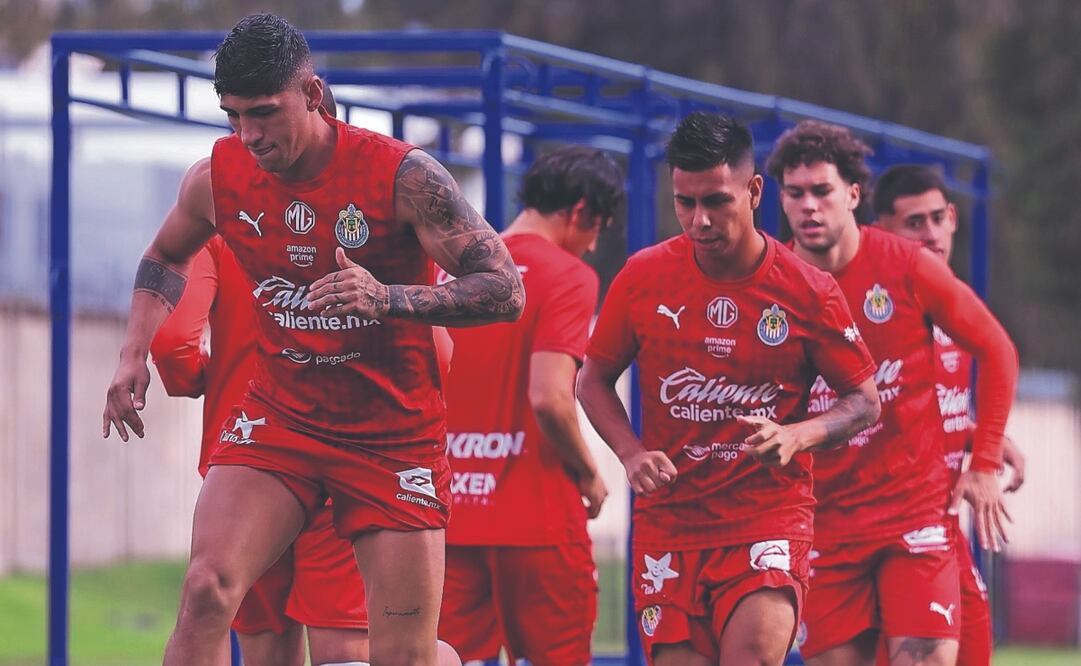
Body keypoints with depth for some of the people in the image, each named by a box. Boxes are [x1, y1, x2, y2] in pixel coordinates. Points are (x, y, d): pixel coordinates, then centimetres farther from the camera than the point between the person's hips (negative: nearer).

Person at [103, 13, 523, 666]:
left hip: (395, 434, -2)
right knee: (207, 587, -22)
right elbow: (165, 258, 19)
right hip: (279, 414, 2)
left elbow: (506, 291, -18)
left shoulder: (402, 175, -17)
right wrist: (135, 355, 3)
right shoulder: (218, 178, -5)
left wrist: (388, 299, -33)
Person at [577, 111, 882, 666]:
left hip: (770, 512, -2)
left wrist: (798, 435, -15)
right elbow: (594, 380, 12)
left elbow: (865, 401, 5)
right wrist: (631, 453, -7)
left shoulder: (807, 291, -6)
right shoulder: (644, 277, -1)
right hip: (668, 519, 2)